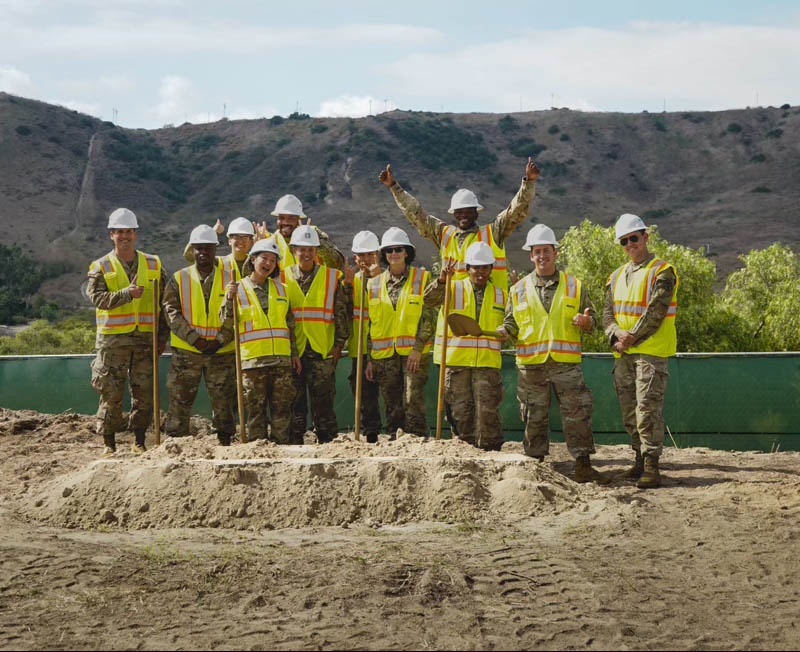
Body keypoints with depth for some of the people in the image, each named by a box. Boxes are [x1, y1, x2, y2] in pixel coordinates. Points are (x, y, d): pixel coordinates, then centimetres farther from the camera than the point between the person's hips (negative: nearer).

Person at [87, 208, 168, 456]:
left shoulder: (153, 264, 10)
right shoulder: (101, 267, 3)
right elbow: (97, 297, -12)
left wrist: (163, 335, 5)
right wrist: (127, 294, -24)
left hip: (145, 337, 2)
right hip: (112, 339, -2)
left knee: (144, 393, 3)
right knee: (111, 393, 0)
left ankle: (139, 440, 14)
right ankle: (109, 442, 9)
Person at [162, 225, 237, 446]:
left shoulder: (229, 278, 5)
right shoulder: (179, 279, 5)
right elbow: (171, 312, -3)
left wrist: (220, 340, -10)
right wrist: (194, 339, -14)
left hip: (222, 352, 0)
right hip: (186, 351, 0)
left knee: (223, 400, 4)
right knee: (180, 401, 0)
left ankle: (225, 442, 13)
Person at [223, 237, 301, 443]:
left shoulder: (280, 289, 14)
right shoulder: (239, 289, 4)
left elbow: (290, 324, 17)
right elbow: (228, 323, -3)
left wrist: (295, 353, 13)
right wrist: (230, 299, -17)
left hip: (282, 358, 3)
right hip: (253, 359, -3)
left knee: (282, 407, 3)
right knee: (256, 409, -1)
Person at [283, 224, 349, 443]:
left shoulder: (333, 277, 7)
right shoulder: (283, 278, 8)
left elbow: (342, 313, 7)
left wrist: (339, 343, 1)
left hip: (322, 351, -1)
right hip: (292, 351, 1)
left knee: (323, 402, -1)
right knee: (295, 402, 4)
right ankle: (294, 446, 10)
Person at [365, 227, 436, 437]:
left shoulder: (422, 278, 3)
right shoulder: (374, 283, 12)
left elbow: (429, 317, -2)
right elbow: (369, 323, 14)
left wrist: (418, 349, -12)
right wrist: (370, 358, 8)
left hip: (415, 353, -3)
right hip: (384, 354, 3)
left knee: (413, 402, -12)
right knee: (392, 406, 6)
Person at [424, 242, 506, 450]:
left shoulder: (500, 295, 14)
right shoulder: (454, 289, 7)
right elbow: (429, 300, -11)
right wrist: (441, 281, -27)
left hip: (487, 362, 1)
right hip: (456, 360, 0)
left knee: (488, 409, -8)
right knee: (460, 410, 4)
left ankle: (490, 449, -1)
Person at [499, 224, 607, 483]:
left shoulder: (574, 286, 9)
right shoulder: (519, 289, 11)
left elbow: (592, 320, 13)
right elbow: (512, 322, 13)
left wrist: (586, 322, -10)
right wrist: (503, 332, -8)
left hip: (566, 363, -1)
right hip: (530, 365, 1)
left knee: (578, 414, -5)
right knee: (534, 418, 6)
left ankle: (583, 466, 0)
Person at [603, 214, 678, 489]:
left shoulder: (661, 272, -6)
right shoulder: (617, 276, 16)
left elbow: (656, 312, -15)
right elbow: (608, 312, 11)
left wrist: (633, 337, -14)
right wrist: (617, 334, -8)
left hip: (651, 351, -7)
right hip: (622, 354, 7)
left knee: (647, 408, -13)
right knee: (629, 411, 11)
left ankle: (651, 466, -12)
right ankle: (640, 458, 22)